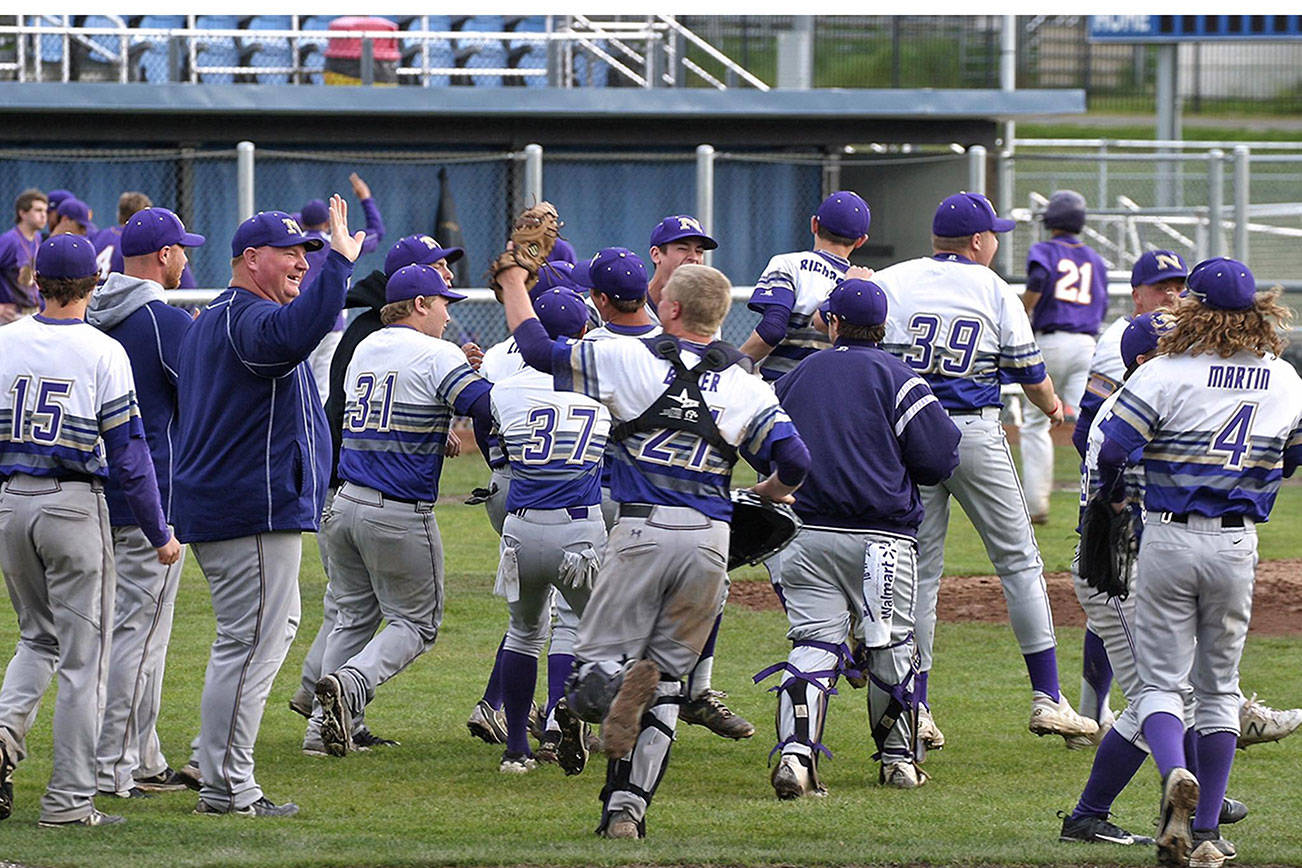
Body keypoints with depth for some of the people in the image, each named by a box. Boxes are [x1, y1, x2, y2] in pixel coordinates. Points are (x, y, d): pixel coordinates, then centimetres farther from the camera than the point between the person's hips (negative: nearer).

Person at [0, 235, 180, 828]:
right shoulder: (102, 352, -8)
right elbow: (127, 450, -8)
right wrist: (158, 533, -2)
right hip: (75, 506, -4)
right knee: (81, 654, 3)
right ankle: (68, 798, 2)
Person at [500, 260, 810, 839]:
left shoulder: (630, 361, -1)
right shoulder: (745, 387, 6)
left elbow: (538, 350, 4)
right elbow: (795, 459, 1)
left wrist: (514, 285, 21)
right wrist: (773, 492, 24)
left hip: (642, 531, -3)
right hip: (710, 538, 3)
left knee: (598, 659, 6)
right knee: (667, 677, 10)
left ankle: (613, 687, -32)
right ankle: (626, 807, -2)